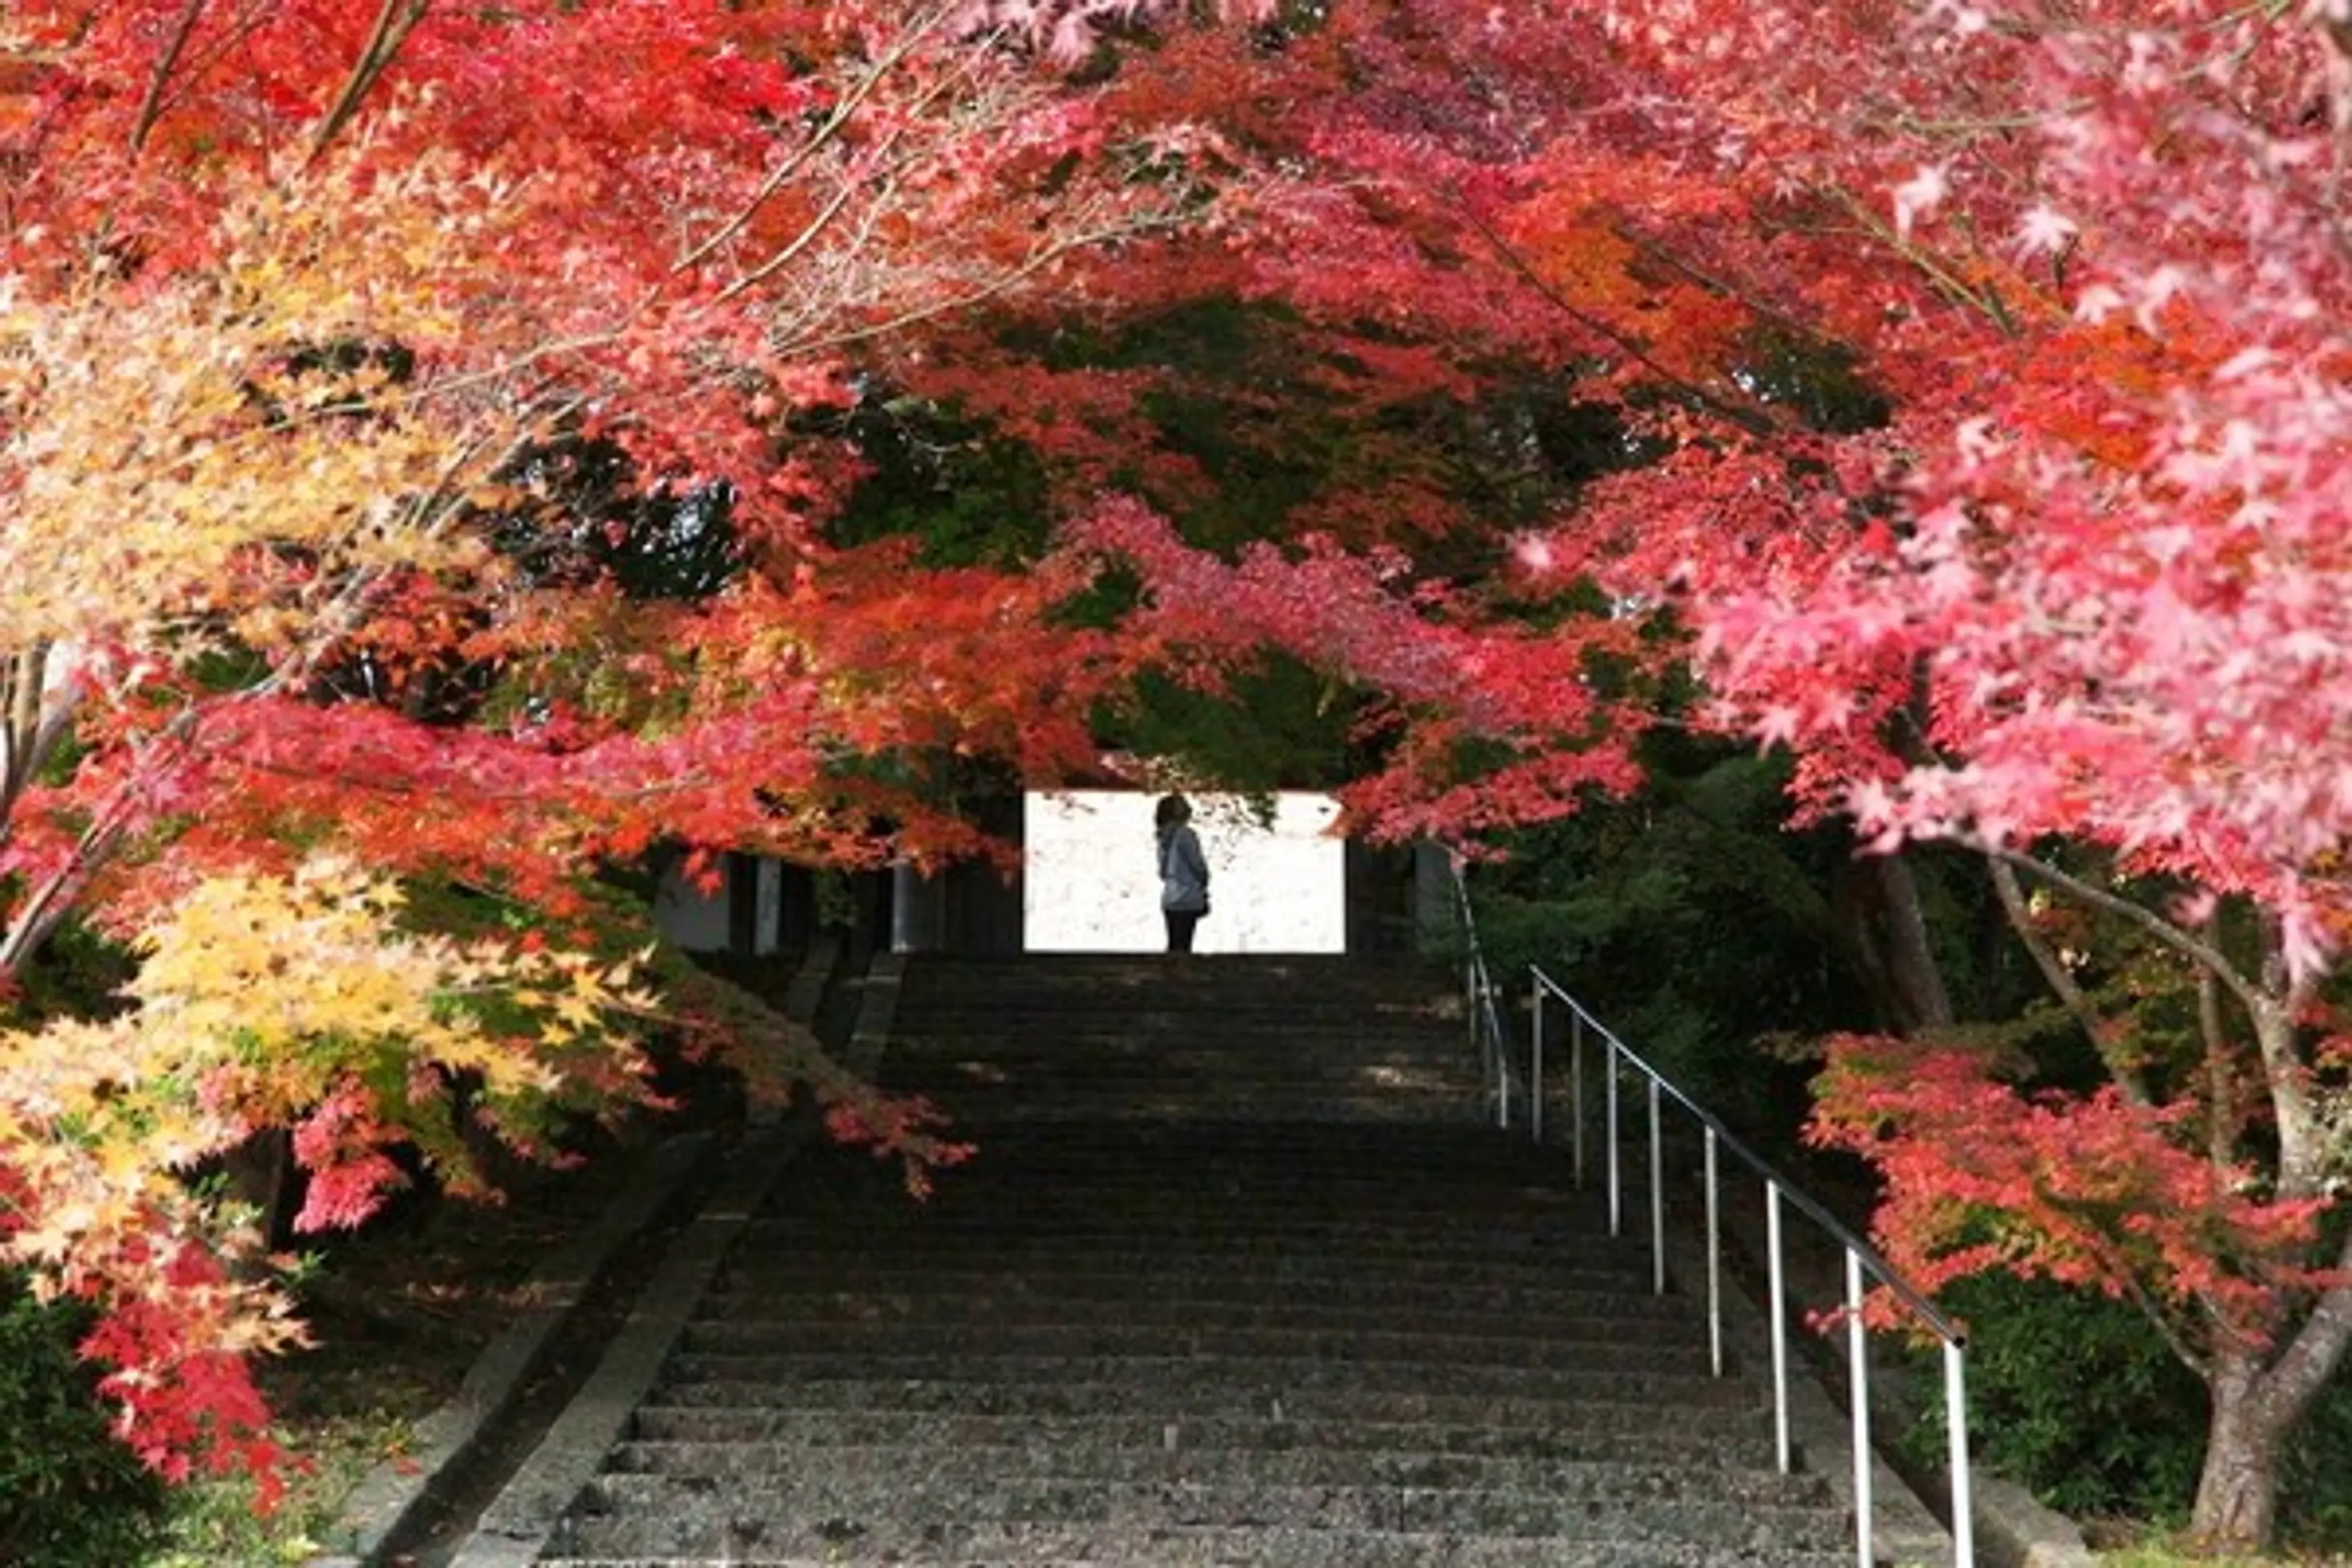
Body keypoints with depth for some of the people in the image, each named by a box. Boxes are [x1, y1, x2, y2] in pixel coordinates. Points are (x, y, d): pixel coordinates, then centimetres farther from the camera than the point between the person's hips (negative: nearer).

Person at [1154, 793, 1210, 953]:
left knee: (1175, 947, 13)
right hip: (1187, 901, -8)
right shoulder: (1184, 835, -15)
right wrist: (1203, 886, 9)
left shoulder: (1165, 836, 9)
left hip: (1170, 900, 8)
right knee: (1182, 948, -7)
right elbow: (1198, 864, -11)